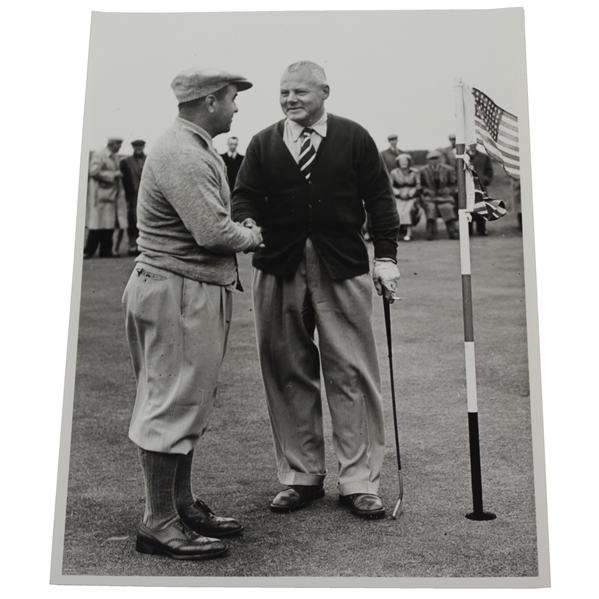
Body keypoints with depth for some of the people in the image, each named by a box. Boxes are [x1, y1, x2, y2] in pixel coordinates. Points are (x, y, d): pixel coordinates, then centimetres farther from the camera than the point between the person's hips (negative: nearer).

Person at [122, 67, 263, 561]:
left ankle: (182, 504, 28)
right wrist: (252, 237, -6)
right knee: (172, 403, -3)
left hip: (198, 292, 11)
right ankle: (158, 522, 9)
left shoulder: (195, 149, 18)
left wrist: (240, 229, 2)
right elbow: (213, 232, -25)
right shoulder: (182, 155, -17)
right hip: (178, 293, -11)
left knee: (189, 401, 16)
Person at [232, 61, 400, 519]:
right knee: (289, 375, 6)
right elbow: (245, 197, 10)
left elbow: (380, 198, 6)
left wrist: (386, 257, -1)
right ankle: (301, 477, 20)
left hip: (343, 271, -2)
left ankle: (360, 482, 11)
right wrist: (247, 223, -13)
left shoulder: (354, 138, 7)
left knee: (353, 374, 0)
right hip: (279, 271, 2)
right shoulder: (262, 145, 13)